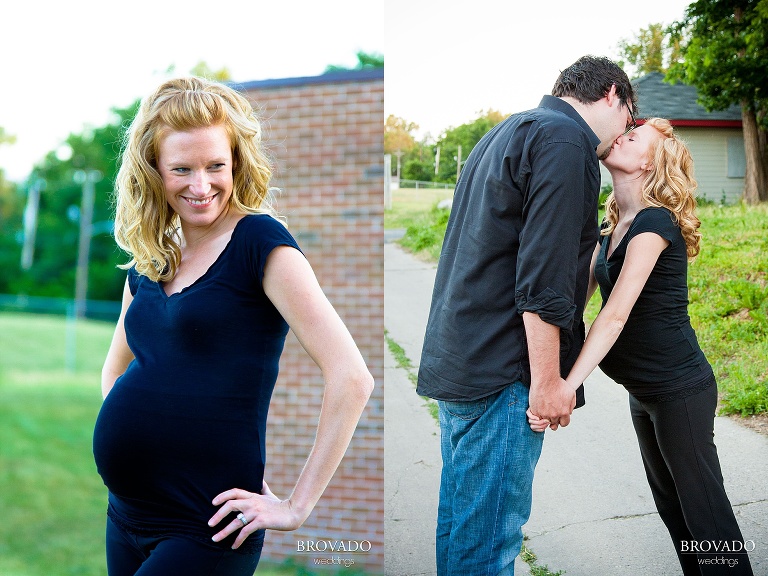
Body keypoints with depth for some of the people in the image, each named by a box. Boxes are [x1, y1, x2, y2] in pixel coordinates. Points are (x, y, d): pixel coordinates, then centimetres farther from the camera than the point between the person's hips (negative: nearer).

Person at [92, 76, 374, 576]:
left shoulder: (259, 240, -12)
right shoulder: (149, 262, 8)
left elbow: (351, 376, -19)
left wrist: (296, 506, -16)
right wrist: (129, 432, 8)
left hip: (207, 530, -7)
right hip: (125, 517, 7)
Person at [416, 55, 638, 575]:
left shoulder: (506, 134, 21)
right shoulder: (566, 140, -11)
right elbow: (543, 276, -18)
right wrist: (548, 379, -16)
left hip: (457, 357, 10)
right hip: (503, 370, -10)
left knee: (461, 520, 17)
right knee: (489, 534, -4)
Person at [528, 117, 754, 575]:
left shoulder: (654, 224, -20)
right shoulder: (613, 226, 8)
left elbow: (615, 315, -29)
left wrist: (567, 388, -36)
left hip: (679, 388, -9)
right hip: (643, 391, 9)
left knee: (703, 509, 0)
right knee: (670, 504, 18)